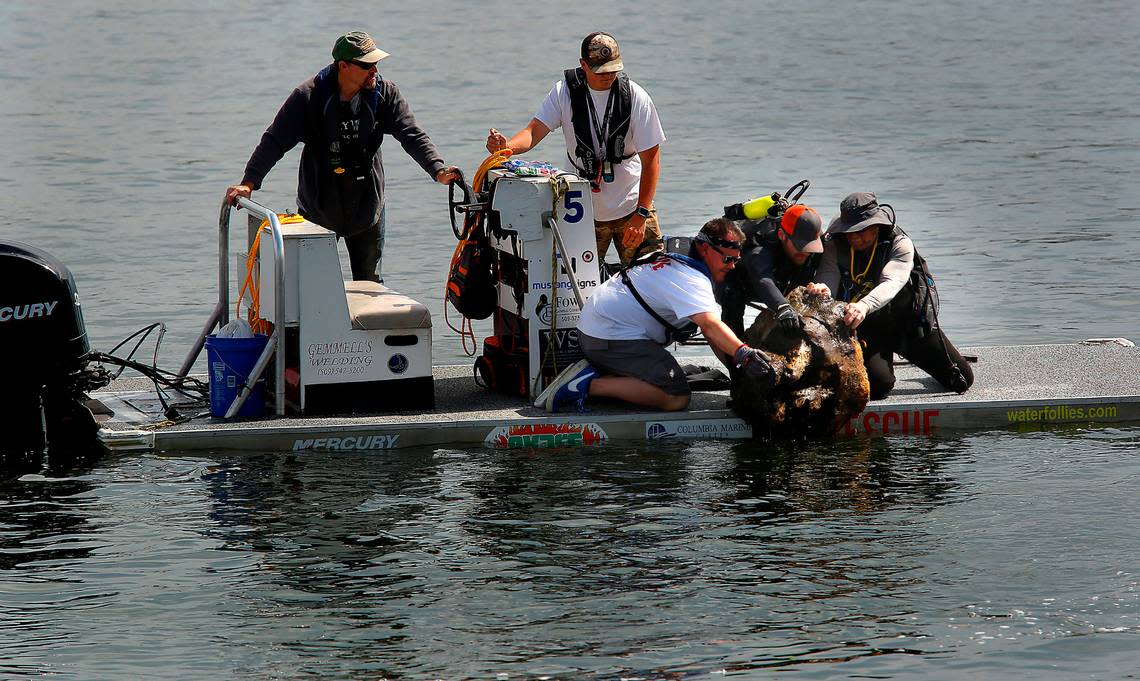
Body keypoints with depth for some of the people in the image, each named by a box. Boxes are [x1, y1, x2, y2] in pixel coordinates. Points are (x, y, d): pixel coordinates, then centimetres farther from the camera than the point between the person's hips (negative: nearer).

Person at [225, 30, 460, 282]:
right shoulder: (309, 97, -14)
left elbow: (412, 135, -11)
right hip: (318, 208, -2)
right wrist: (249, 182, -23)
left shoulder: (385, 94, -7)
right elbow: (275, 141, -13)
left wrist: (438, 169, -27)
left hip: (367, 207, 2)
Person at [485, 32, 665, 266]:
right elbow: (535, 131, -11)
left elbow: (651, 158, -10)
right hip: (583, 210, 1)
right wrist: (506, 146, -35)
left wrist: (641, 215, -17)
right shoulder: (565, 91, -5)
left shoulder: (636, 97, -11)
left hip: (631, 208, -1)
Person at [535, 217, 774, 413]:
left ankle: (592, 372, 8)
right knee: (676, 398, -18)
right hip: (613, 338, -11)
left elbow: (710, 333, 15)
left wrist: (735, 366, 4)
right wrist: (745, 355, -44)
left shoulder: (680, 265, 17)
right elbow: (711, 325, -34)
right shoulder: (691, 280, -17)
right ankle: (589, 385, -18)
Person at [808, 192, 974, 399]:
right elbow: (828, 275, -25)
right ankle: (884, 362, 14)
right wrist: (822, 290, -53)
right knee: (878, 385, -26)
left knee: (963, 380, 2)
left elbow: (891, 283, -35)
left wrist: (865, 306, -56)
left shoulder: (900, 244, -18)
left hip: (908, 320, 0)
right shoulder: (835, 246, -11)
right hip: (866, 328, 0)